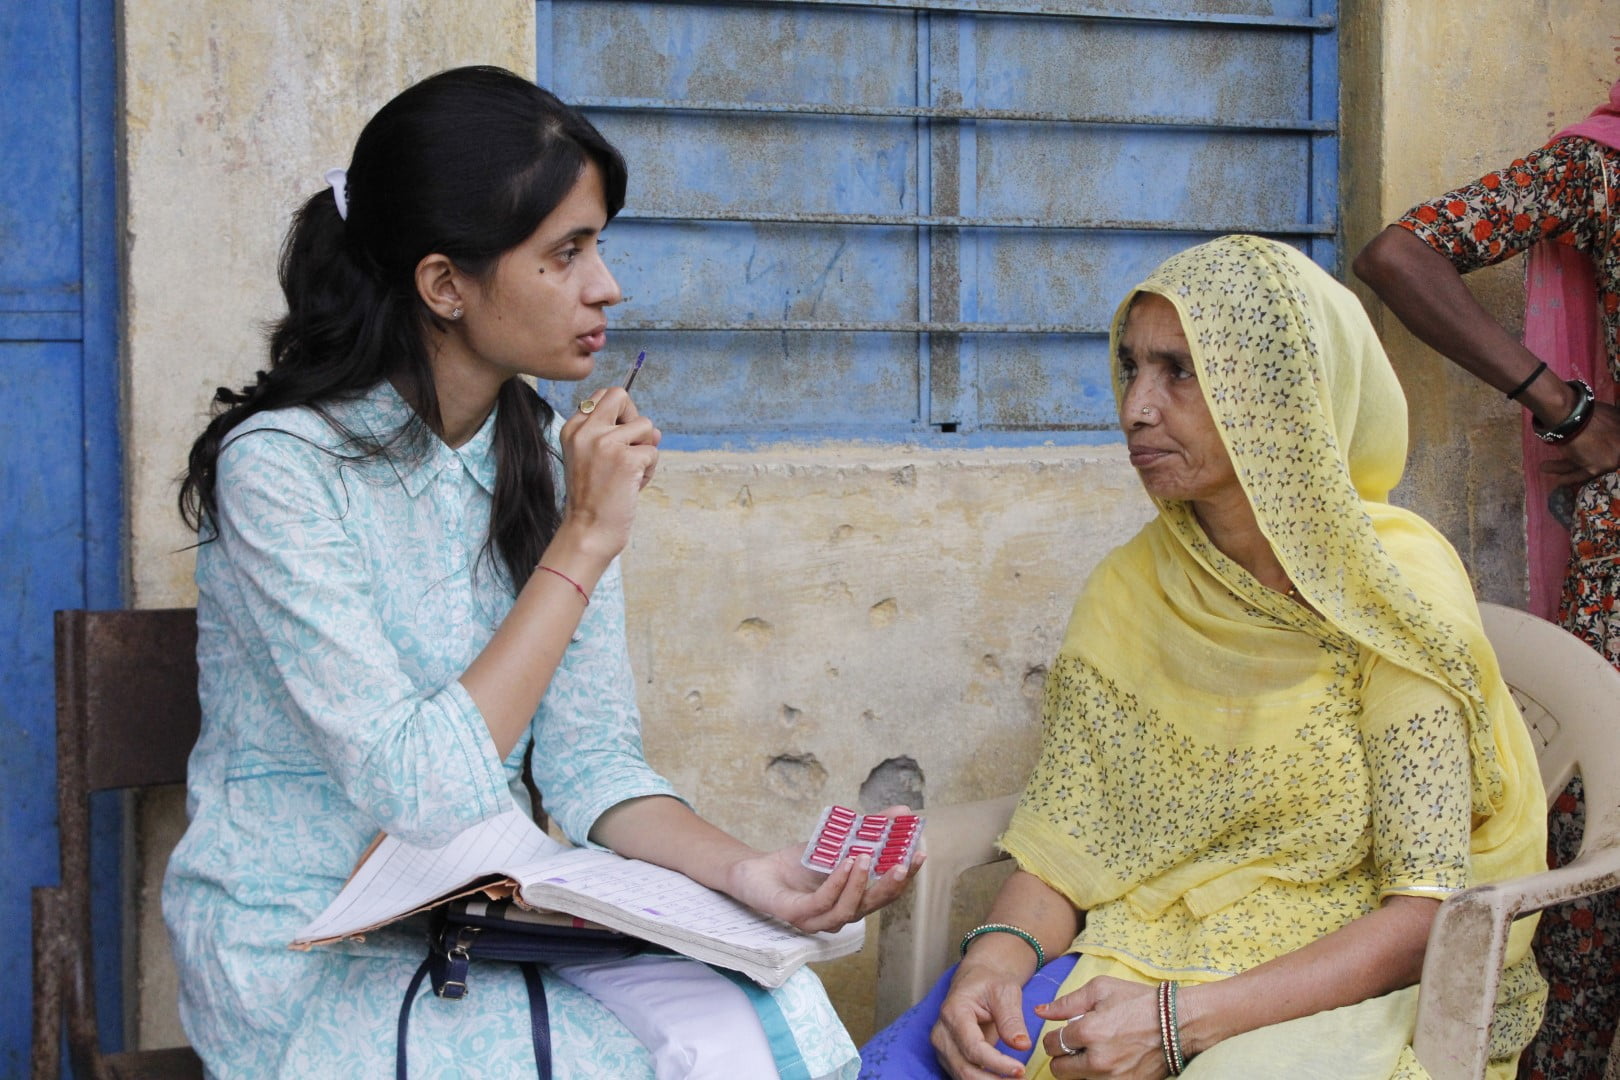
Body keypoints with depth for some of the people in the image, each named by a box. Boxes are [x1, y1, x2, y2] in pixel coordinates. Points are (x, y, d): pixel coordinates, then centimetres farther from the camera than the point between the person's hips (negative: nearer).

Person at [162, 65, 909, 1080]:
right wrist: (585, 543, -21)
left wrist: (744, 868, -19)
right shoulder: (282, 464, -17)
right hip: (309, 957, -5)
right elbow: (420, 798, -23)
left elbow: (594, 765, 1)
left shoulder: (556, 455, 3)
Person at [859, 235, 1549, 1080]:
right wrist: (994, 959, -18)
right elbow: (1061, 843, 4)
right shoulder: (1126, 590, 4)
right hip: (1141, 963, 4)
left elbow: (1427, 914, -14)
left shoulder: (1391, 592, -11)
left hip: (1347, 990, -3)